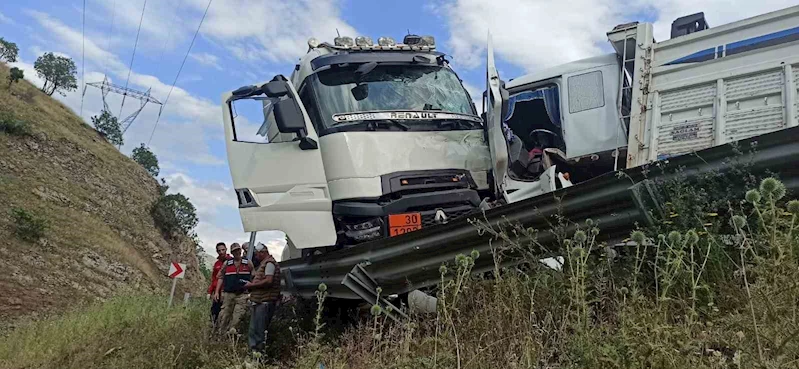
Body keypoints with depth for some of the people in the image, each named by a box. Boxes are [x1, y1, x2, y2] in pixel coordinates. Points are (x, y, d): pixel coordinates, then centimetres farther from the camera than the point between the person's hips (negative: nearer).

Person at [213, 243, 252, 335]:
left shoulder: (248, 263, 5)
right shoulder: (227, 264, 9)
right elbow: (221, 277, 13)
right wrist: (217, 292, 5)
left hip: (242, 294, -1)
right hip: (228, 294, 1)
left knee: (238, 316, -9)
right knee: (225, 315, 2)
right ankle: (221, 333, 11)